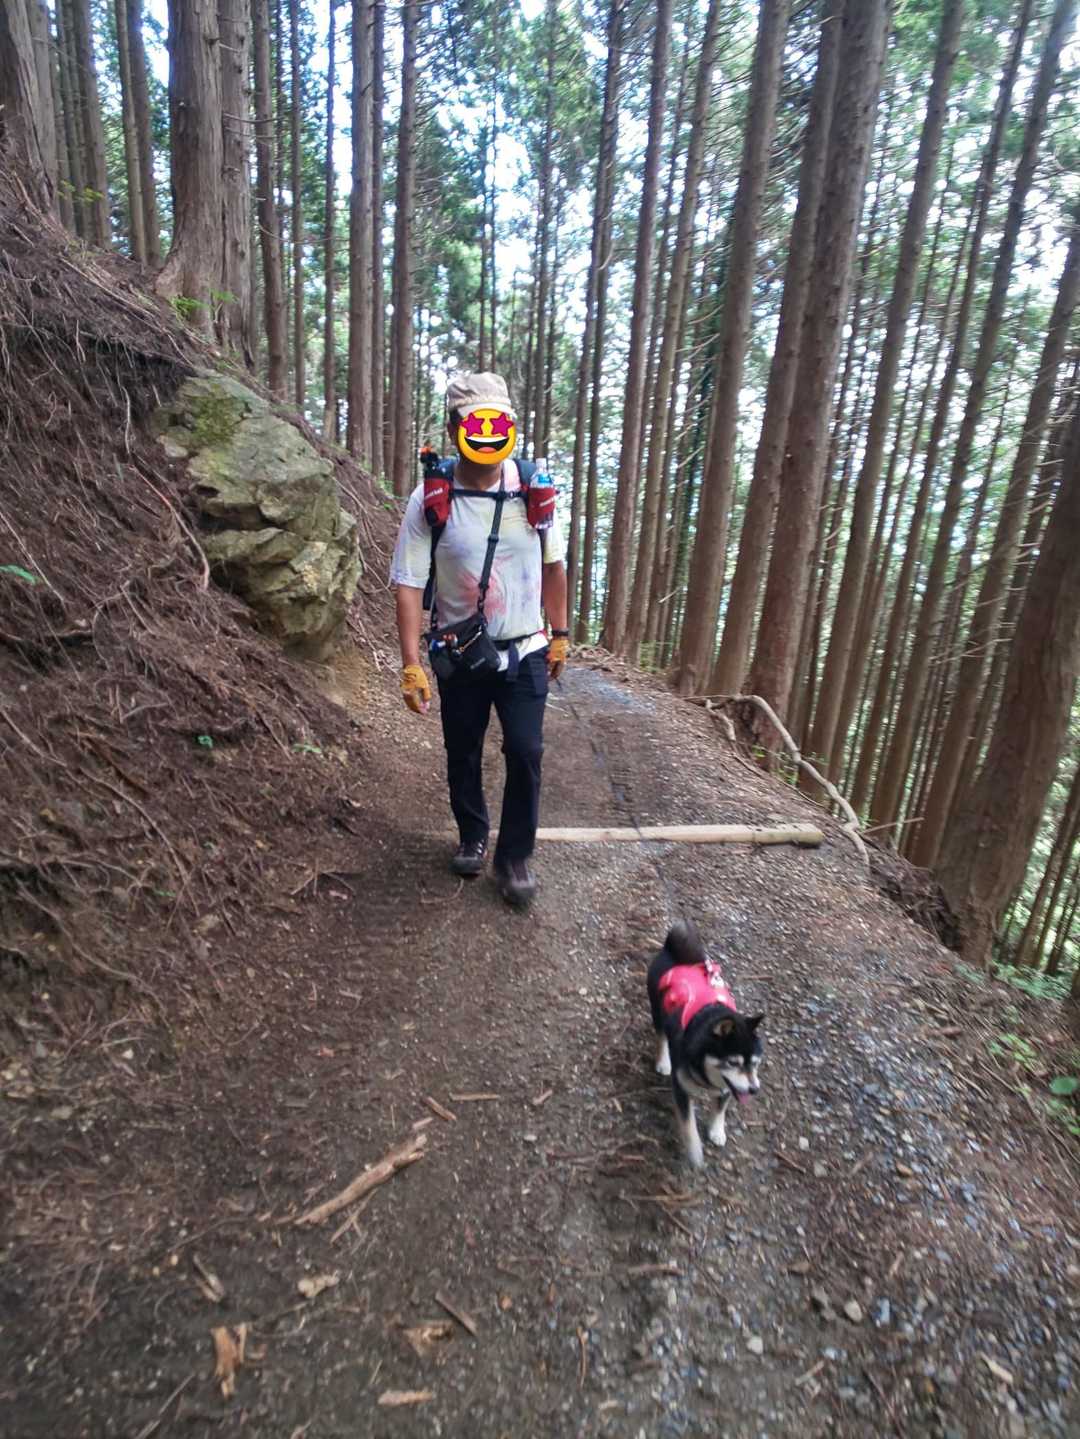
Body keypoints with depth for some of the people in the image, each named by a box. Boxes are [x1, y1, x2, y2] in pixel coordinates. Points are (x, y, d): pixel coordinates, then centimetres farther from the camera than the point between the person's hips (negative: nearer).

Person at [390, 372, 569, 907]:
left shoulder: (534, 489, -5)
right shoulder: (429, 500, -12)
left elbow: (552, 565, 7)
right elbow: (409, 583, -12)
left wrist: (560, 635, 10)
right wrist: (411, 664, -18)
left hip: (525, 652, 1)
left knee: (525, 753, -6)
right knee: (462, 755, 13)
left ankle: (515, 855, 15)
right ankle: (472, 837, 38)